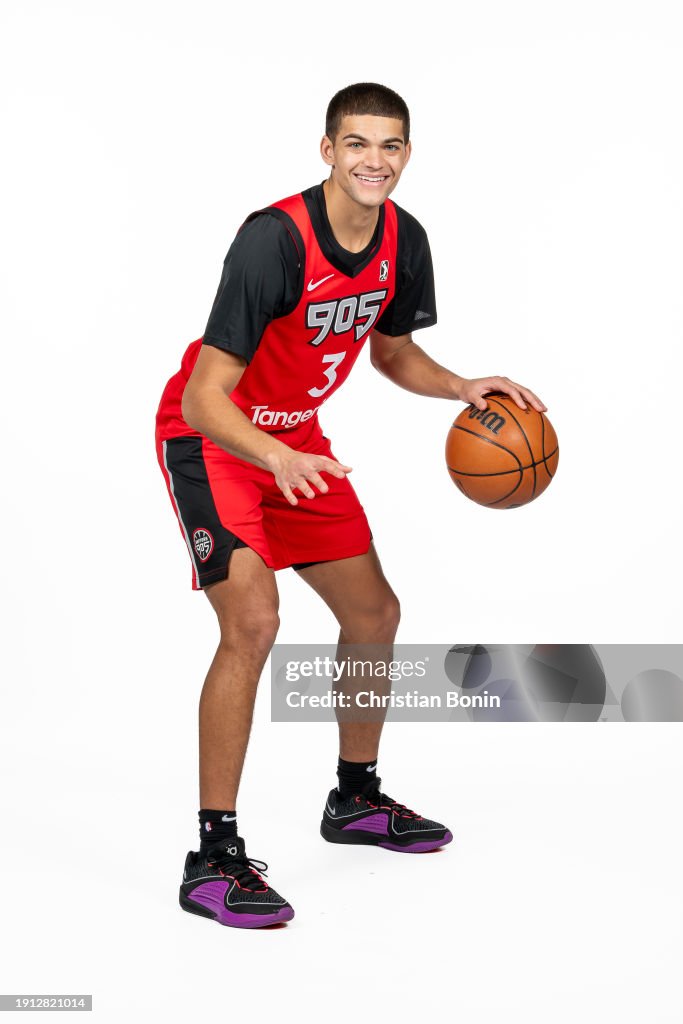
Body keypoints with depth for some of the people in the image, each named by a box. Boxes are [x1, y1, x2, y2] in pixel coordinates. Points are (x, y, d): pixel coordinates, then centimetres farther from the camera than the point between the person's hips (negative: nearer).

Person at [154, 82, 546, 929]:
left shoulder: (404, 241, -6)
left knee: (375, 614, 12)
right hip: (210, 439, -8)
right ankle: (213, 860, -16)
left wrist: (463, 389, -5)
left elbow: (393, 352, 13)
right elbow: (204, 397, -32)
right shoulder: (274, 239, -29)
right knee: (252, 622, -24)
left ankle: (355, 799, 34)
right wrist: (277, 458, -49)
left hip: (297, 441, 8)